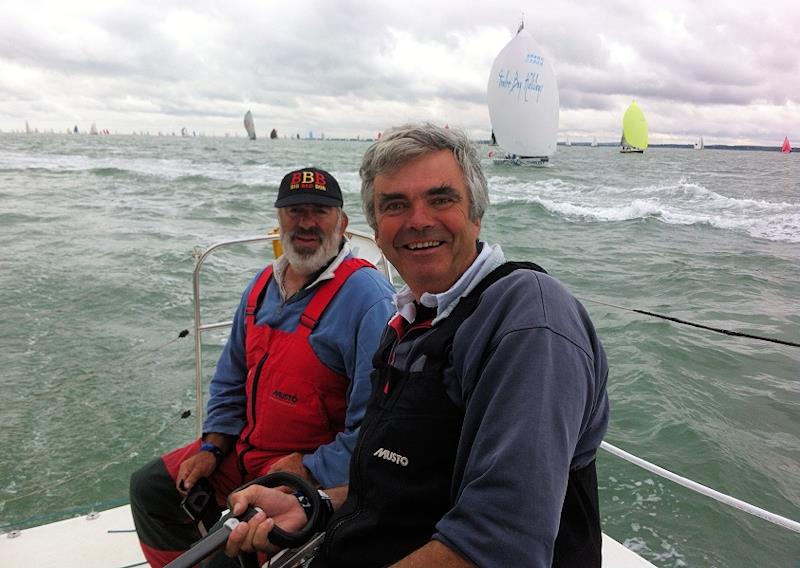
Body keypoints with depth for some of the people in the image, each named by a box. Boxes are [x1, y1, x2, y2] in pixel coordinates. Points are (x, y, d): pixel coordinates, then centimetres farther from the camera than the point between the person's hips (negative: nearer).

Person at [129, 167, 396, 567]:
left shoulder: (367, 296, -23)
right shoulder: (264, 285, 4)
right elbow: (231, 379, 15)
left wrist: (309, 470, -21)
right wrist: (212, 447, 5)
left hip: (320, 470, -8)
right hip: (248, 446, 8)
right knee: (149, 488, 14)